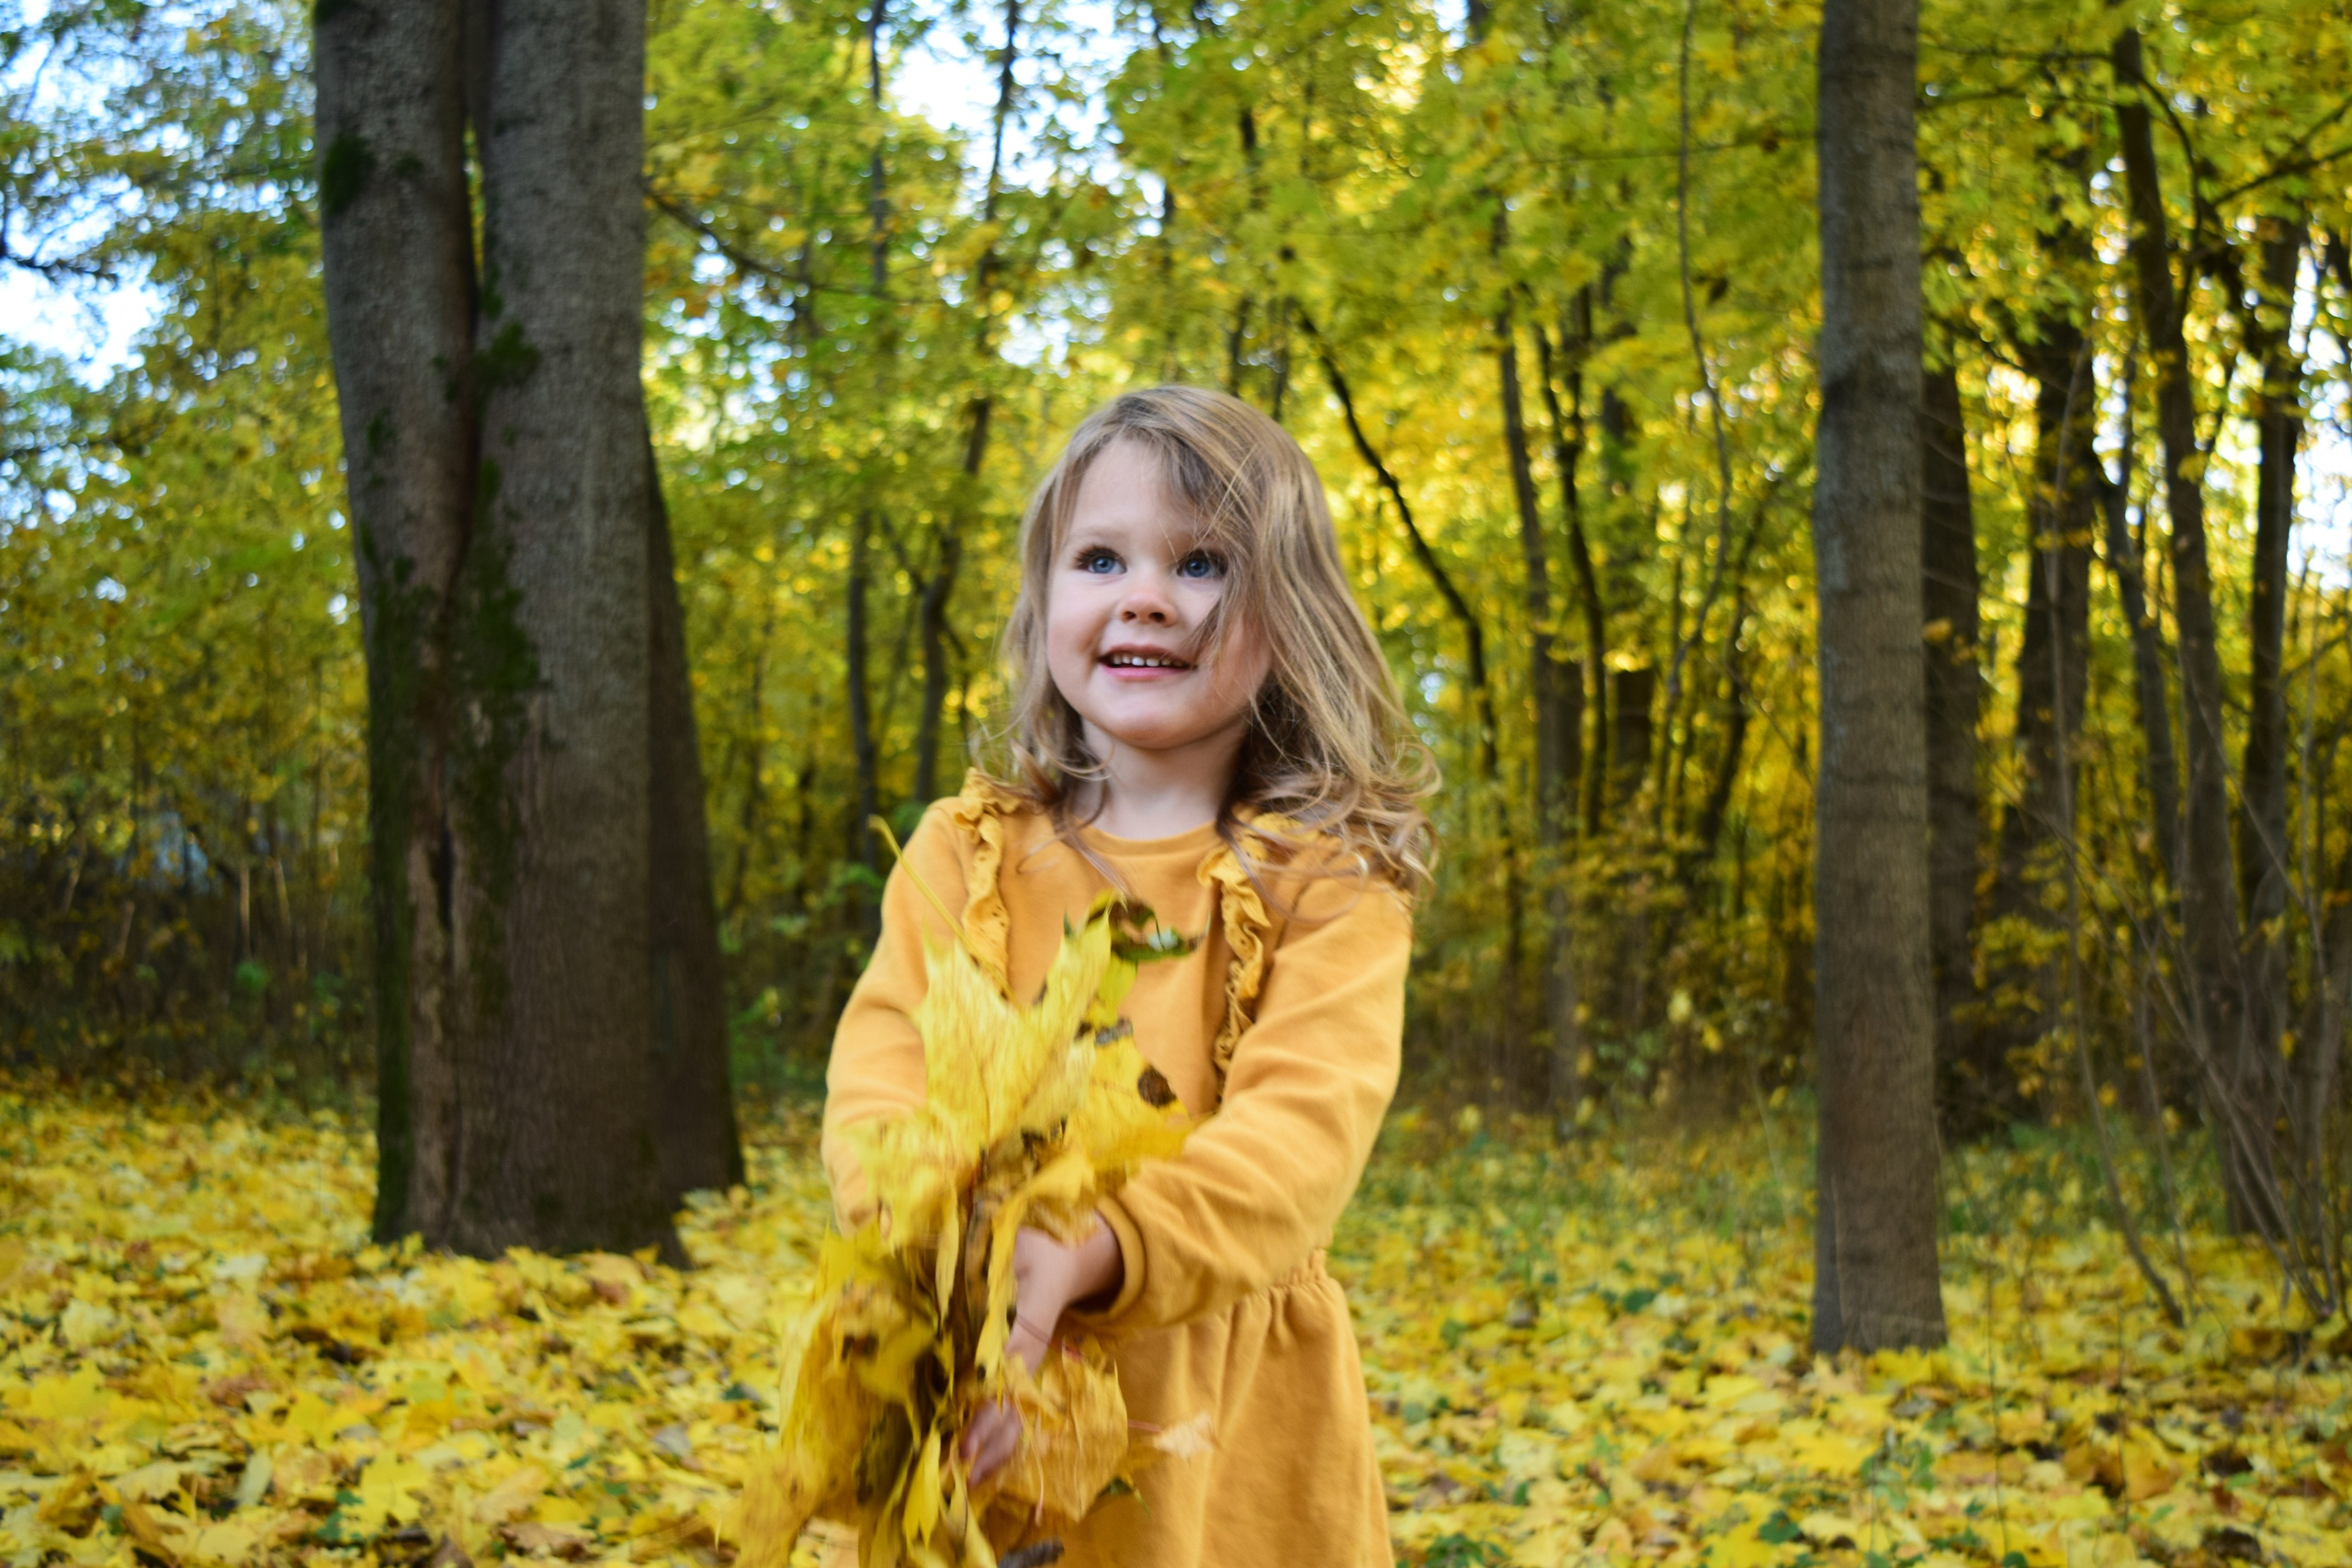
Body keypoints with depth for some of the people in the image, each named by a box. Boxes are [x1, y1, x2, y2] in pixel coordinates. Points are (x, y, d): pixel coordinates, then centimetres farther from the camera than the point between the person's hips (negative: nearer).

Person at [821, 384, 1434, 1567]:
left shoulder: (1329, 881, -5)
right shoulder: (965, 851, 4)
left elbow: (1302, 1128, -17)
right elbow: (881, 1068, -5)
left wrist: (1088, 1255, -33)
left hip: (1228, 1425, -2)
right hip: (971, 1412, 2)